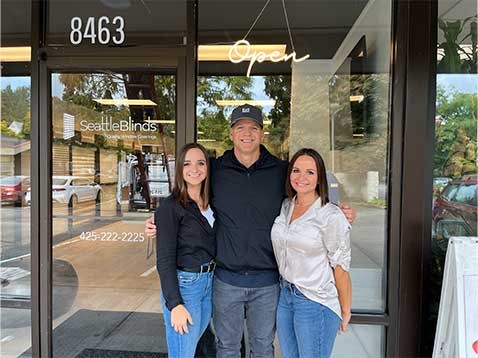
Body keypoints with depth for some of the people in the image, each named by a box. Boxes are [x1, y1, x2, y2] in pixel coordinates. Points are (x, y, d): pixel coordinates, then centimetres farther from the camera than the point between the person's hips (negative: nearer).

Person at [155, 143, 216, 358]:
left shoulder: (209, 203, 6)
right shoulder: (170, 207, -13)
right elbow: (164, 260, -14)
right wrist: (175, 304, -17)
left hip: (209, 283, 6)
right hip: (184, 284, -6)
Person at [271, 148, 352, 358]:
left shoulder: (331, 216, -16)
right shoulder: (285, 207, 3)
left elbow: (340, 268, -12)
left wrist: (345, 311, -7)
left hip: (316, 303, -6)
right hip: (285, 296, 6)